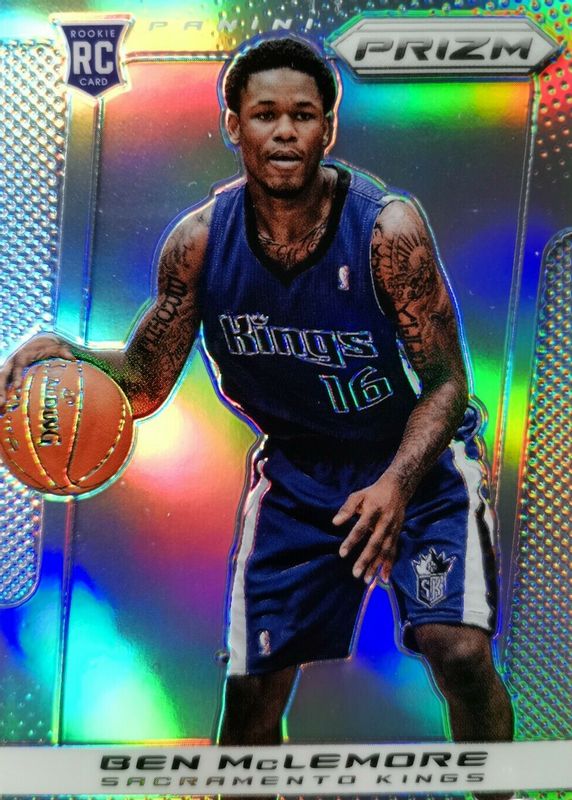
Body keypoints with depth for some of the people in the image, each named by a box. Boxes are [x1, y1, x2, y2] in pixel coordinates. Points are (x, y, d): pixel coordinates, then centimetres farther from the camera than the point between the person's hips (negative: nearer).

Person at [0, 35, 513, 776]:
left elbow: (446, 382, -17)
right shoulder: (198, 241, -11)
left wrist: (398, 482, -32)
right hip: (294, 472, 2)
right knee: (251, 686, 6)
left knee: (459, 650, -18)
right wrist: (68, 354, -24)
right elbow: (144, 381, -5)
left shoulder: (388, 227, -19)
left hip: (418, 461, -1)